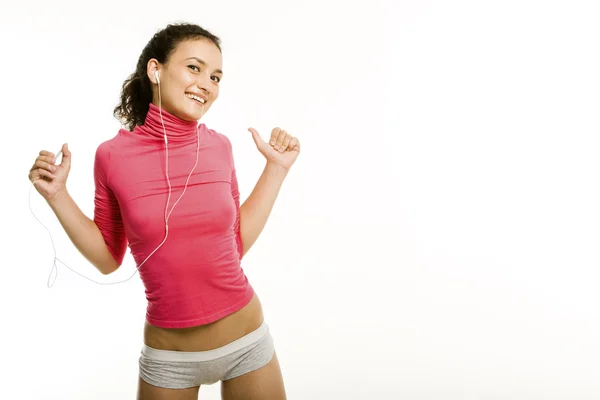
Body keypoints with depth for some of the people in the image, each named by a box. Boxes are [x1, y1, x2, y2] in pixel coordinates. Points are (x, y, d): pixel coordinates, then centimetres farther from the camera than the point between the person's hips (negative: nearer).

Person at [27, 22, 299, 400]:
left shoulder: (219, 147, -5)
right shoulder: (113, 155, -10)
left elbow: (237, 243, 2)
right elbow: (108, 258, 1)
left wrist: (277, 167, -1)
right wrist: (58, 196, -10)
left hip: (248, 338, 2)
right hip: (170, 354, -1)